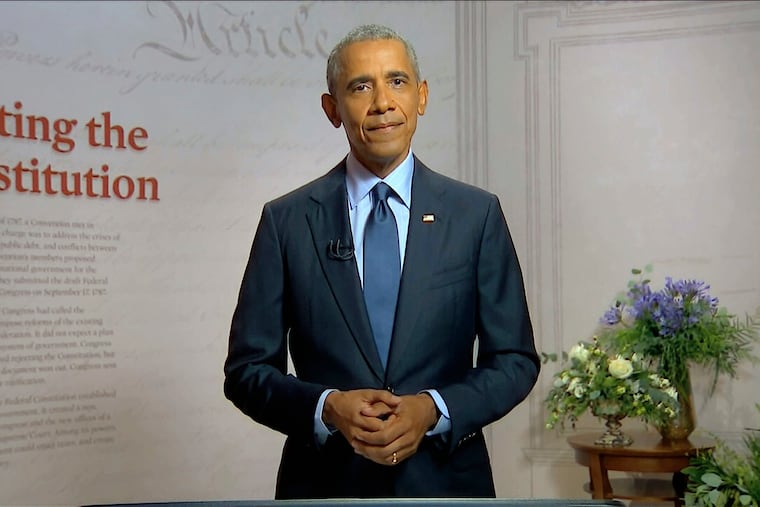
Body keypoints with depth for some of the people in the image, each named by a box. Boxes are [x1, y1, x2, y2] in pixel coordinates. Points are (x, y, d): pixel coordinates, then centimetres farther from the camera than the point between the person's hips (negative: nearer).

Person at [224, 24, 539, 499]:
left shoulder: (477, 214, -3)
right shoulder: (286, 221, -4)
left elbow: (516, 360, -1)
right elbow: (247, 369, -2)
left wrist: (434, 409, -16)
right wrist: (327, 407, -18)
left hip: (446, 480, 1)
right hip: (325, 482, 0)